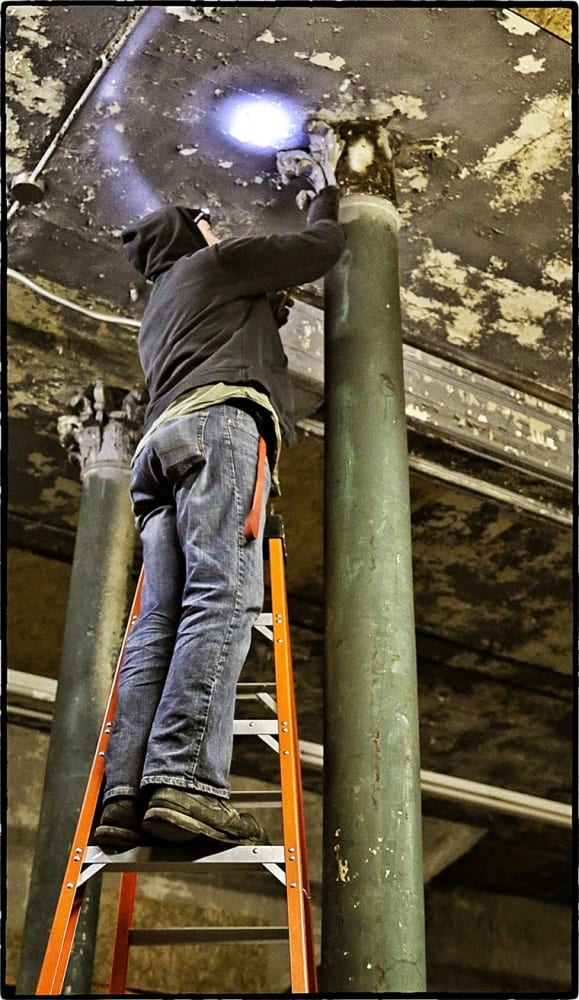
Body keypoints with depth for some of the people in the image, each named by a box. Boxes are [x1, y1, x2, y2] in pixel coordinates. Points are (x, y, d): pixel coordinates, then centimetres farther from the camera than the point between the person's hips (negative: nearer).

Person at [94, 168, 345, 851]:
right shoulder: (214, 261, 20)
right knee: (223, 595, -23)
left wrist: (270, 307, 53)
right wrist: (325, 206, 41)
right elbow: (320, 248, 22)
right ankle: (185, 781, -40)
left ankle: (124, 793, -26)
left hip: (159, 441, 7)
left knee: (159, 619, -10)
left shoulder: (155, 314, 40)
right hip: (219, 423, -7)